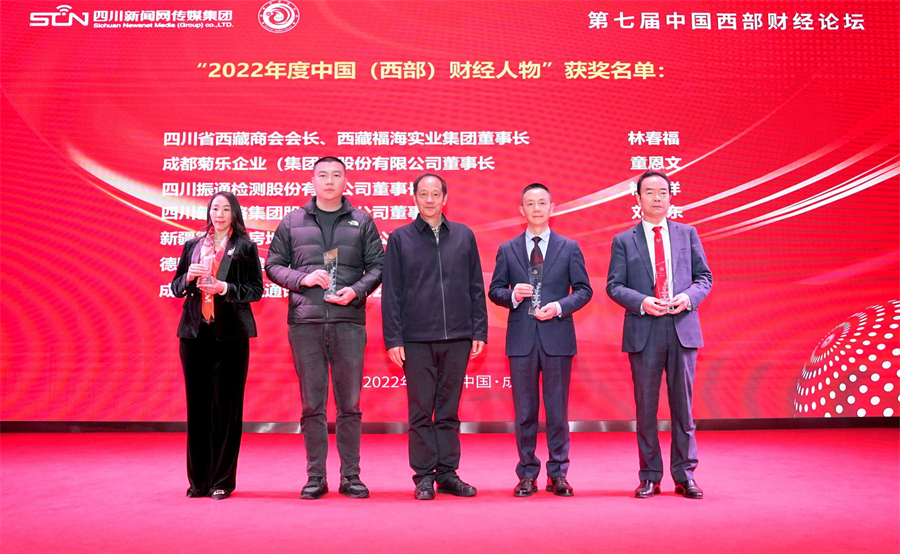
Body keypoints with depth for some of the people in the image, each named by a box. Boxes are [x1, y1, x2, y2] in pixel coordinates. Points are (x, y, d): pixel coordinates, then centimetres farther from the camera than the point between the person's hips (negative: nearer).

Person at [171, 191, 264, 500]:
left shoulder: (245, 247, 6)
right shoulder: (192, 246, 16)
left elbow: (256, 289, 0)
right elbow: (176, 287, 15)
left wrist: (226, 288, -15)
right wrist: (188, 278, -6)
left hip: (230, 333, -3)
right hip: (194, 332, 3)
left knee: (226, 406, -1)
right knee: (197, 405, 4)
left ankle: (222, 480, 8)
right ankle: (199, 480, 14)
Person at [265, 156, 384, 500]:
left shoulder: (362, 221, 11)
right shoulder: (292, 222, 11)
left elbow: (377, 265, 7)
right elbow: (273, 265, 10)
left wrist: (356, 290, -10)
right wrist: (302, 278, -7)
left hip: (349, 320, 0)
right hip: (304, 322, 0)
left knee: (350, 403, 3)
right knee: (312, 403, 4)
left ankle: (350, 476, 13)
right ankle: (315, 477, 13)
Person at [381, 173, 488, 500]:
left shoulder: (464, 236, 10)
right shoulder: (400, 239, 5)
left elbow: (476, 288, 10)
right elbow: (391, 293, 3)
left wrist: (479, 331, 4)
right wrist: (393, 338, -4)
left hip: (457, 338, 2)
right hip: (416, 339, -1)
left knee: (449, 411, 9)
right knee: (421, 412, 4)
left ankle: (447, 473, 18)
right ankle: (424, 476, 14)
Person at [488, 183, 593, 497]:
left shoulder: (569, 248, 7)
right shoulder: (507, 250, 9)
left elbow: (584, 290, 5)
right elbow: (495, 291, 9)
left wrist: (560, 306, -11)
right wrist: (512, 295, -12)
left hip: (557, 336, -1)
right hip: (521, 338, 1)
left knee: (557, 410, 4)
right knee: (524, 411, 6)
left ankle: (557, 475, 15)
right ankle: (527, 475, 16)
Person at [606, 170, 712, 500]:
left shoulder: (687, 234, 12)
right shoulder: (624, 241, 7)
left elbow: (704, 277, 10)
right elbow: (614, 286, 2)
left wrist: (689, 296, -10)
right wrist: (641, 302, -15)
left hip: (683, 328, 1)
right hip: (644, 332, -1)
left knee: (683, 404, 5)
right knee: (646, 407, 4)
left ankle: (685, 476, 15)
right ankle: (649, 478, 15)